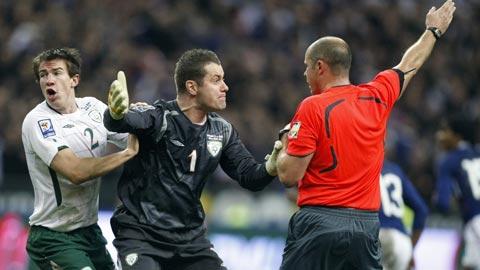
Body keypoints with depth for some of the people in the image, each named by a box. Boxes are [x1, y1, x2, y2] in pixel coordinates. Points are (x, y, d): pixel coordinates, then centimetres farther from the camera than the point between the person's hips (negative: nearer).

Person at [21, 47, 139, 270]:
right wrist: (128, 153, -21)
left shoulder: (93, 107, 4)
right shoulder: (37, 121, -14)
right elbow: (75, 171, -25)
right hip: (54, 239, -7)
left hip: (91, 232, 7)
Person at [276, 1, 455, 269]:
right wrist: (434, 31, 45)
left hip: (318, 225, -5)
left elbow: (289, 176, -10)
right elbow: (409, 65, 28)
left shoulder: (312, 108, -8)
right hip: (367, 224, 5)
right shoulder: (377, 97, 7)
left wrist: (284, 148, 11)